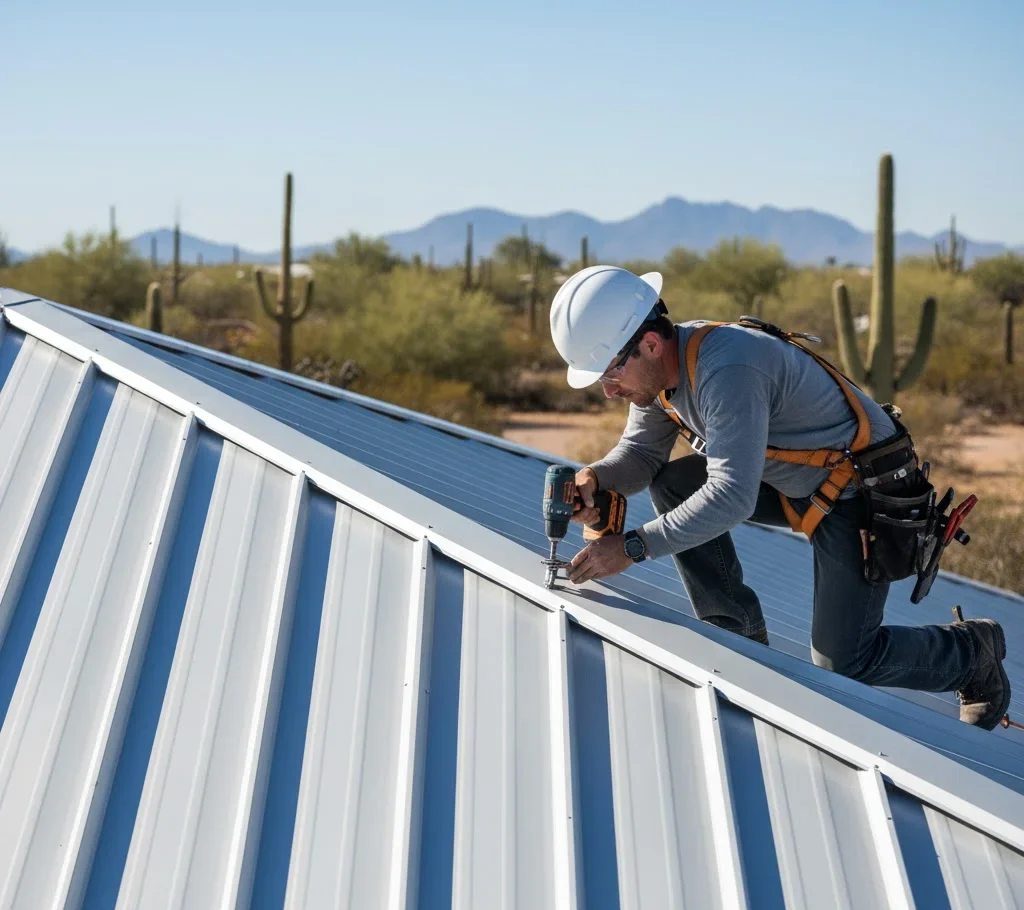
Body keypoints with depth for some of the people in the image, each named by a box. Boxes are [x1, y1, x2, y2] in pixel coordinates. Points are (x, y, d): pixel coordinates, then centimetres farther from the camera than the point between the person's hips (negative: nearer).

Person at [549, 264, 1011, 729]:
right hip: (797, 481, 9)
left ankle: (972, 651, 20)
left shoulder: (727, 369, -33)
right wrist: (595, 478, -18)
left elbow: (731, 497, -38)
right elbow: (640, 452, 4)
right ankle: (737, 632, 6)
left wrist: (633, 546, -37)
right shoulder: (661, 363, -5)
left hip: (864, 493, -9)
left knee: (841, 663, -8)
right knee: (672, 482, -6)